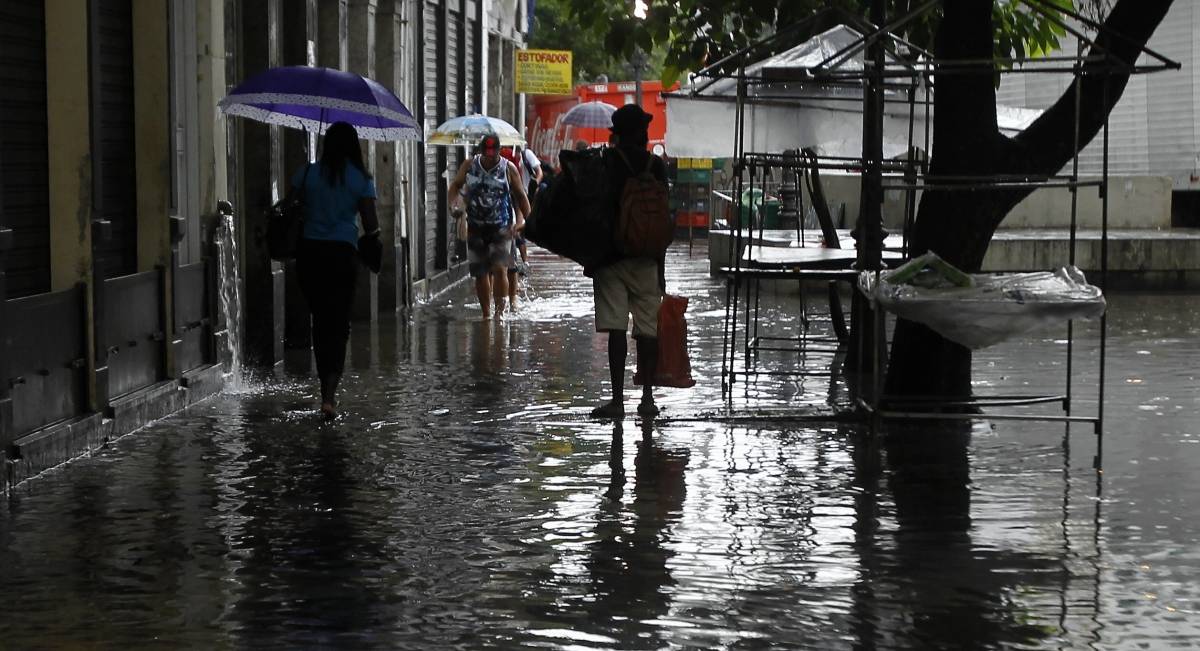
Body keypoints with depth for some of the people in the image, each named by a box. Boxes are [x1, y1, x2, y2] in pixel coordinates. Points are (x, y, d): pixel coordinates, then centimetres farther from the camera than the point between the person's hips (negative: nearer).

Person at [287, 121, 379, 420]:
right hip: (343, 253, -2)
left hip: (309, 252, 2)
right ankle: (329, 394, -11)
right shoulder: (362, 179, -2)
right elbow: (371, 225, -4)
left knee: (320, 320, 16)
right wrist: (369, 237, 19)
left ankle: (327, 387, 25)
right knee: (338, 324, 3)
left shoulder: (307, 173, 2)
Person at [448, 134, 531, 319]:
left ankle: (500, 310, -11)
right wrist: (453, 201, -3)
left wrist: (527, 219, -5)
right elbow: (456, 184, 17)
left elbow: (520, 196, 6)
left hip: (501, 229, -2)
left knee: (500, 269, -19)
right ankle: (486, 314, 20)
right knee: (480, 274, 6)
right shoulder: (469, 166, 2)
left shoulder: (509, 169, -2)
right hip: (476, 229, 2)